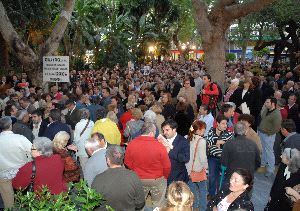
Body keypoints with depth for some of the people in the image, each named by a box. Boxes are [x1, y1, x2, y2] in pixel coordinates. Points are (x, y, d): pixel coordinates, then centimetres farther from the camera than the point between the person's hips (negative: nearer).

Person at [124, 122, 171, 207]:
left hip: (139, 179, 3)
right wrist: (165, 177, 6)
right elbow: (167, 166, -15)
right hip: (157, 180, -2)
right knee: (158, 204, 19)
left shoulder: (131, 144, -17)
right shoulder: (159, 146, -24)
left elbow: (127, 162, -4)